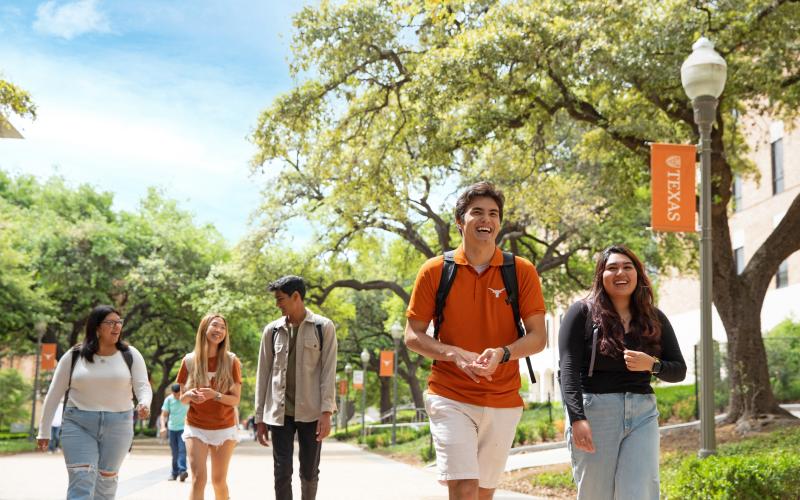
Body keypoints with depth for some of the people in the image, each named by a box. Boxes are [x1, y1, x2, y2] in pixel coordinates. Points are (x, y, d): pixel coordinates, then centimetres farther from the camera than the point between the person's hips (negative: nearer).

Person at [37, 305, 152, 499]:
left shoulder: (130, 355, 1)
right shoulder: (74, 356, 0)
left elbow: (143, 386, -5)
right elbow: (54, 394, 5)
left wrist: (144, 404, -28)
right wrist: (44, 430, 5)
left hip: (118, 425, 1)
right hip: (78, 425, -1)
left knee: (107, 481, 12)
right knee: (81, 482, -11)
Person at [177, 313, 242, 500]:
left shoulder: (231, 361, -5)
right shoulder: (189, 361, -2)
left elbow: (235, 400, -6)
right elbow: (182, 398, 5)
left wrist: (215, 395, -24)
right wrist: (189, 395, -19)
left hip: (224, 428, 0)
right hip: (196, 428, 0)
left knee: (219, 480, 7)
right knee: (198, 478, -13)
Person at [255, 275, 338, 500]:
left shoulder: (323, 327, 0)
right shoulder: (272, 330, 7)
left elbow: (328, 371, -5)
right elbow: (263, 374, 9)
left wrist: (326, 412, -13)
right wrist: (260, 417, 6)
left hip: (310, 412, -2)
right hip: (279, 412, 2)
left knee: (309, 472, 5)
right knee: (282, 473, -1)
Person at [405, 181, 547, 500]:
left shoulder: (522, 271, 1)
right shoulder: (435, 270, 0)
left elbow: (538, 338, -1)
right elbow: (412, 336, 2)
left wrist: (502, 353, -21)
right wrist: (456, 354, -16)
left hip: (503, 402, 2)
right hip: (450, 398, -2)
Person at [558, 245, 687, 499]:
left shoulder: (654, 318, 11)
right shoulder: (582, 313, 0)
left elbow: (679, 371, 12)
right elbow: (569, 370, -8)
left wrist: (652, 364, -10)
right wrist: (577, 418, -19)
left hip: (642, 413, 3)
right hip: (593, 410, -2)